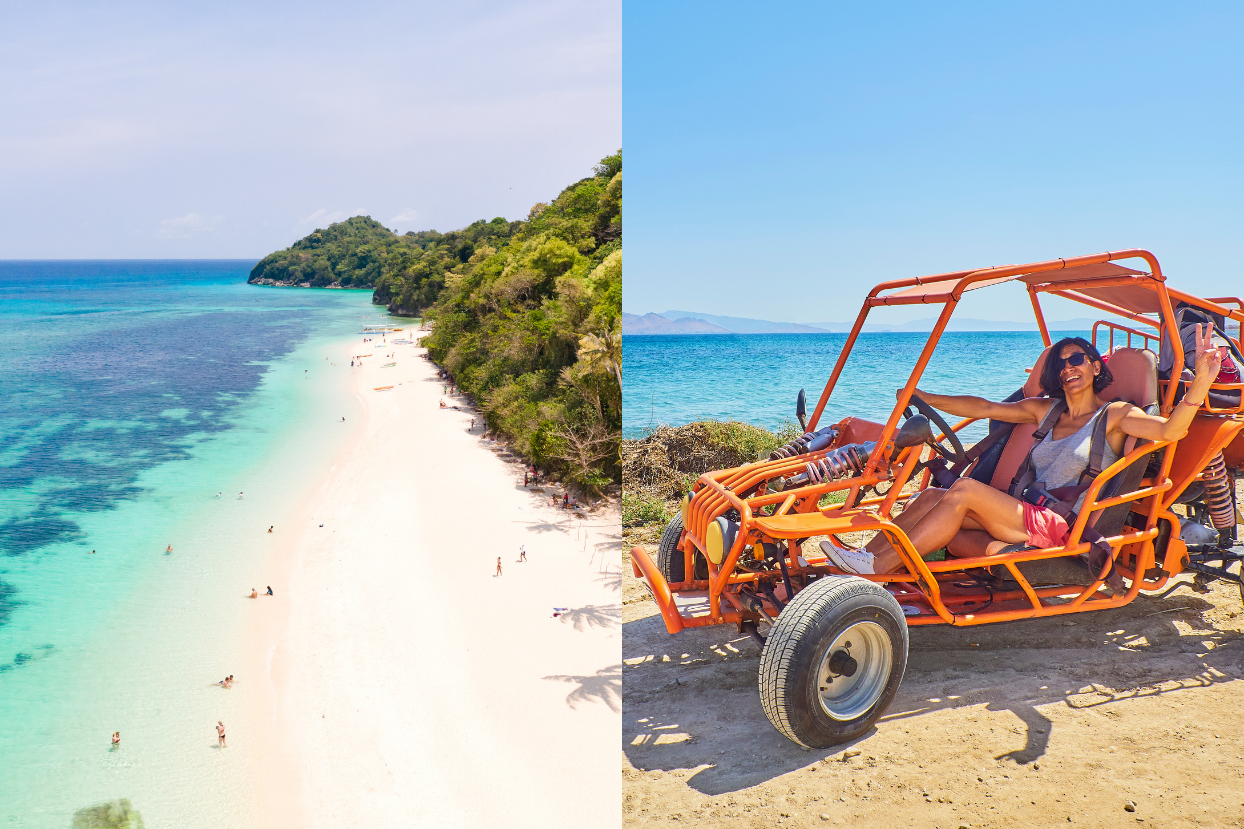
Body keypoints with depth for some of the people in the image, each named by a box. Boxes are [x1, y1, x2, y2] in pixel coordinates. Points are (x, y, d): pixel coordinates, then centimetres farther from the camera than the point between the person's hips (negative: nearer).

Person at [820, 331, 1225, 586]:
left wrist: (1200, 382, -31)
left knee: (965, 491, -26)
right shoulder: (1046, 411, 19)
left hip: (1064, 529, -6)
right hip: (1028, 516, 6)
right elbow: (984, 407, 16)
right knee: (933, 496, -14)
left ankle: (878, 567, -29)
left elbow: (1171, 430, -15)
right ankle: (864, 555, -24)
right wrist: (922, 397, 12)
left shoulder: (1114, 414, 2)